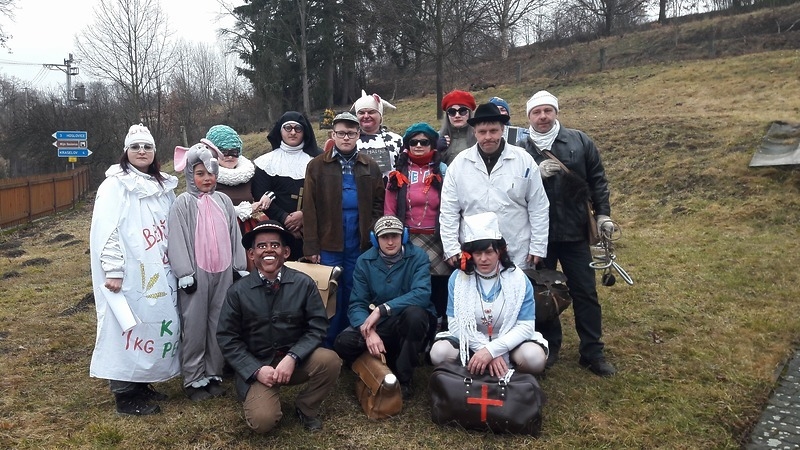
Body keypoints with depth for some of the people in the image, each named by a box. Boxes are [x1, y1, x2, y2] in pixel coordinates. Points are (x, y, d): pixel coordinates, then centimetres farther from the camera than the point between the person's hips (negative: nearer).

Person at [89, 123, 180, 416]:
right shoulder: (115, 185, -7)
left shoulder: (163, 185, 13)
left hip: (158, 274, 7)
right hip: (129, 275, -7)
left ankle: (142, 384, 26)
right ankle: (125, 395, 10)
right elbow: (105, 230, -13)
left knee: (158, 324, 11)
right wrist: (113, 270, -18)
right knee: (128, 329, -2)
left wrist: (173, 265, 16)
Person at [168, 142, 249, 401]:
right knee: (195, 326, 3)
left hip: (222, 273, 4)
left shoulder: (224, 201, 8)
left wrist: (241, 268, 10)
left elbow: (234, 236, 11)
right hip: (196, 273, -4)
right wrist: (185, 273, -12)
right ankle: (194, 379, 14)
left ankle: (214, 374, 21)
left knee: (219, 325, 9)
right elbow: (177, 241, -7)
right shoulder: (183, 203, -4)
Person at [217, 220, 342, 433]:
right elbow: (227, 338, -3)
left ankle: (305, 407, 3)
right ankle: (260, 396, 17)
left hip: (297, 359, 1)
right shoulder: (238, 291, -8)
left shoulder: (304, 283, -8)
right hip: (258, 365, -1)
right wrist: (256, 370, -13)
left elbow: (318, 326, -7)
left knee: (330, 360, -27)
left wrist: (292, 358, -21)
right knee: (262, 421, -23)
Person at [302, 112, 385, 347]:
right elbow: (309, 209, -4)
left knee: (353, 296, 12)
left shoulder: (371, 166, 8)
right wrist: (311, 247, -9)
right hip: (328, 244, -2)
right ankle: (328, 348, 19)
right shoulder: (317, 166, 1)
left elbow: (378, 205, 8)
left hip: (360, 245, 2)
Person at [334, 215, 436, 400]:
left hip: (408, 322, -2)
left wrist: (382, 309, -34)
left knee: (415, 313, -36)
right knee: (343, 343, -22)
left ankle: (404, 378, -13)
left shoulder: (417, 256, -12)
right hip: (378, 324, 2)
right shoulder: (364, 261, -5)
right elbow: (357, 304, -10)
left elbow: (422, 294, -28)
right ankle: (388, 366, 5)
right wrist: (369, 331, -30)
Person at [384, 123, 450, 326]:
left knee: (438, 290, 4)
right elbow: (389, 211, 7)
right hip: (407, 241, 1)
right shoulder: (398, 173, 9)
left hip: (436, 241, -1)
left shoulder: (443, 172, 4)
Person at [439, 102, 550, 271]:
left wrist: (538, 247, -1)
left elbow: (538, 208, 1)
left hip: (518, 256, 0)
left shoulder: (524, 160, -2)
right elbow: (449, 211, 1)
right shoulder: (459, 163, -1)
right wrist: (451, 248, -4)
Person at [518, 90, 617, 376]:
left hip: (574, 232, 1)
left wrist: (603, 214, 0)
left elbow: (597, 179, 6)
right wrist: (536, 174, -21)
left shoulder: (579, 141, 3)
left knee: (585, 292, 6)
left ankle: (593, 352, 18)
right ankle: (549, 347, 26)